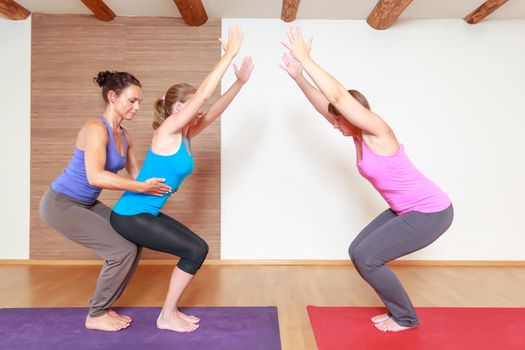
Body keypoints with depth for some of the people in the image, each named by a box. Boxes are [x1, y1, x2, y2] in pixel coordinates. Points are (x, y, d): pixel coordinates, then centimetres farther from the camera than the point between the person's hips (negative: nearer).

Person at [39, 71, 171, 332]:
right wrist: (141, 188, -33)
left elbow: (135, 174, 10)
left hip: (86, 204, 9)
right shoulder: (96, 128, -23)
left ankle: (102, 307, 20)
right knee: (123, 251, -12)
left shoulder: (123, 135, 4)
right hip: (61, 204, -9)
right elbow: (95, 177, -34)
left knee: (132, 243, 5)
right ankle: (95, 316, 9)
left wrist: (157, 182, -6)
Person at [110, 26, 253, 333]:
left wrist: (241, 81, -1)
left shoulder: (185, 135, 8)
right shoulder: (168, 129, -16)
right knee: (196, 250, -8)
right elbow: (204, 93, -22)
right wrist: (230, 54, -20)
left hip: (148, 213, 9)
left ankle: (171, 310, 19)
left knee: (197, 248, 7)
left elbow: (215, 109, 6)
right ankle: (167, 316, 8)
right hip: (130, 216, -9)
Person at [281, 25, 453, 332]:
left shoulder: (377, 130, -20)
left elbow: (338, 95, -30)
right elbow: (324, 103, 5)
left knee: (366, 257, -11)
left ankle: (406, 318, 12)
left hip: (431, 212, -9)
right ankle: (399, 311, 21)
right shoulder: (359, 135, 3)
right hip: (407, 210, 9)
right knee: (358, 252, 5)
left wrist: (305, 58, -25)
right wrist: (297, 75, 0)